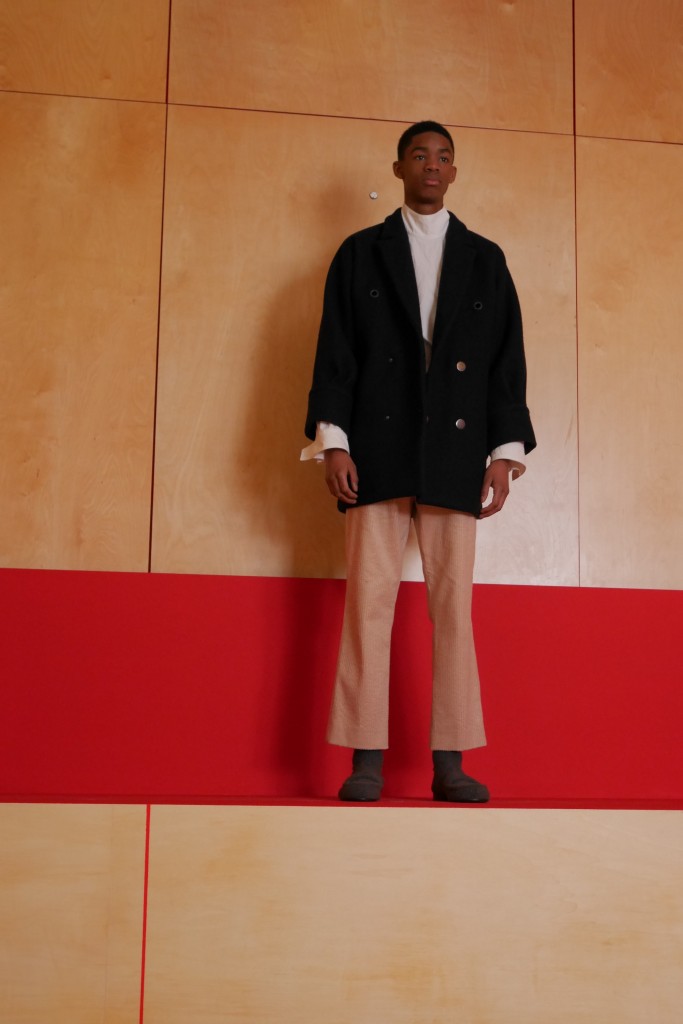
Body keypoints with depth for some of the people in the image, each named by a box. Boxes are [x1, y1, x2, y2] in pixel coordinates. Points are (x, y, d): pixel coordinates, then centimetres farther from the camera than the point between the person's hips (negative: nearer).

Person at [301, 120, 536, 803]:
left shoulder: (484, 259, 17)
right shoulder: (360, 254, 14)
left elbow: (507, 360, 11)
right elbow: (335, 353, 6)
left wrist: (506, 450, 2)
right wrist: (333, 442, -5)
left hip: (455, 454, 1)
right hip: (378, 451, -1)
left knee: (453, 605, 0)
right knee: (369, 600, -4)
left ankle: (449, 762, 5)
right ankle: (366, 761, 0)